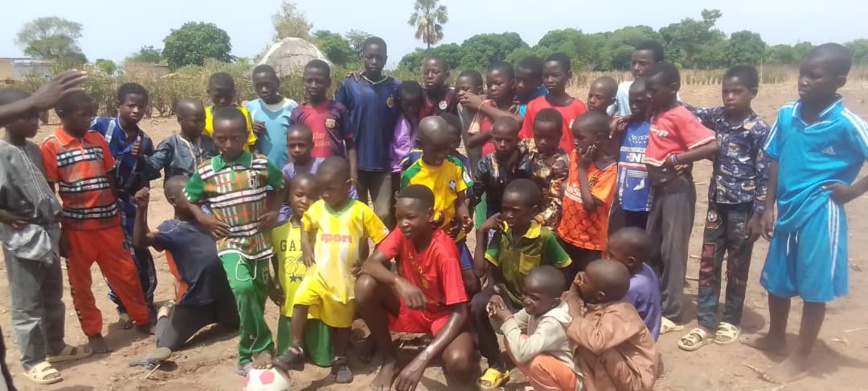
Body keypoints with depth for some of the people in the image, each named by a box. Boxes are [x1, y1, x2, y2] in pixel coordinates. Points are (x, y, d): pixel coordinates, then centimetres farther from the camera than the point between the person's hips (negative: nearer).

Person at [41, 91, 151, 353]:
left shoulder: (98, 140, 6)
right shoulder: (51, 146, -7)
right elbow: (47, 192, -6)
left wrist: (117, 213, 8)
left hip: (108, 222, 3)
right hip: (76, 227, -3)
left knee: (126, 273, 10)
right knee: (80, 282, 10)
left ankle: (142, 319, 25)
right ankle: (93, 333, 23)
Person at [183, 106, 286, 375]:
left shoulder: (261, 165, -3)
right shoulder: (205, 172, -3)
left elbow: (279, 186, 14)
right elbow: (188, 198, 12)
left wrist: (274, 211, 0)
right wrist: (203, 219, -3)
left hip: (259, 241, 2)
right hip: (229, 242, -2)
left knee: (258, 297, 11)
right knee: (242, 286, -27)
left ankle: (247, 355, 32)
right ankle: (263, 347, -10)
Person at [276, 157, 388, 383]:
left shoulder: (361, 211, -12)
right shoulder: (316, 209, -2)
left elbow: (383, 239, -7)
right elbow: (305, 226, 19)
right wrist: (306, 249, 4)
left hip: (347, 277, -2)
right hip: (320, 273, 2)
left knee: (342, 321, 13)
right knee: (300, 300, -22)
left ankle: (340, 362, 32)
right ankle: (296, 351, -10)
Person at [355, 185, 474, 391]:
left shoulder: (444, 251, -28)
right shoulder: (402, 233, -13)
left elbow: (460, 312, -30)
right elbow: (370, 264, -23)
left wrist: (421, 360, -39)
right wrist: (399, 282, -44)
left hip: (443, 314, -5)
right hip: (410, 306, 5)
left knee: (458, 362, -37)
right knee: (365, 285, -24)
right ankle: (389, 360, -5)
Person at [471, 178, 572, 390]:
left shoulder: (545, 237, -20)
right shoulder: (501, 232, -9)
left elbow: (563, 270, -5)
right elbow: (480, 270, -12)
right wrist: (481, 232, -16)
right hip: (506, 291, 3)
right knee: (477, 305, -27)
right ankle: (497, 364, -6)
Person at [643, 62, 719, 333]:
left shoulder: (681, 116, -16)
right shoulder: (657, 114, 7)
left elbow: (713, 146, -24)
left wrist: (677, 159, -24)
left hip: (677, 189, -8)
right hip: (658, 188, 9)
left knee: (672, 250, -1)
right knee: (652, 247, 14)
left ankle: (672, 314, 10)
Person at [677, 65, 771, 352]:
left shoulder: (759, 130, -11)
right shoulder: (717, 117, 2)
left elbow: (764, 175, -11)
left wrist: (758, 214, -12)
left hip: (742, 207, -5)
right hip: (717, 203, 5)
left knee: (737, 267, 8)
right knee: (708, 263, 5)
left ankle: (731, 321, 25)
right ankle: (706, 323, 14)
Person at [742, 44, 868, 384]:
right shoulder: (787, 115, 0)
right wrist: (769, 207, 7)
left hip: (820, 214, -6)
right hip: (787, 212, 6)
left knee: (814, 289, 7)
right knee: (776, 280, 19)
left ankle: (800, 359, 22)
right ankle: (775, 338, 42)